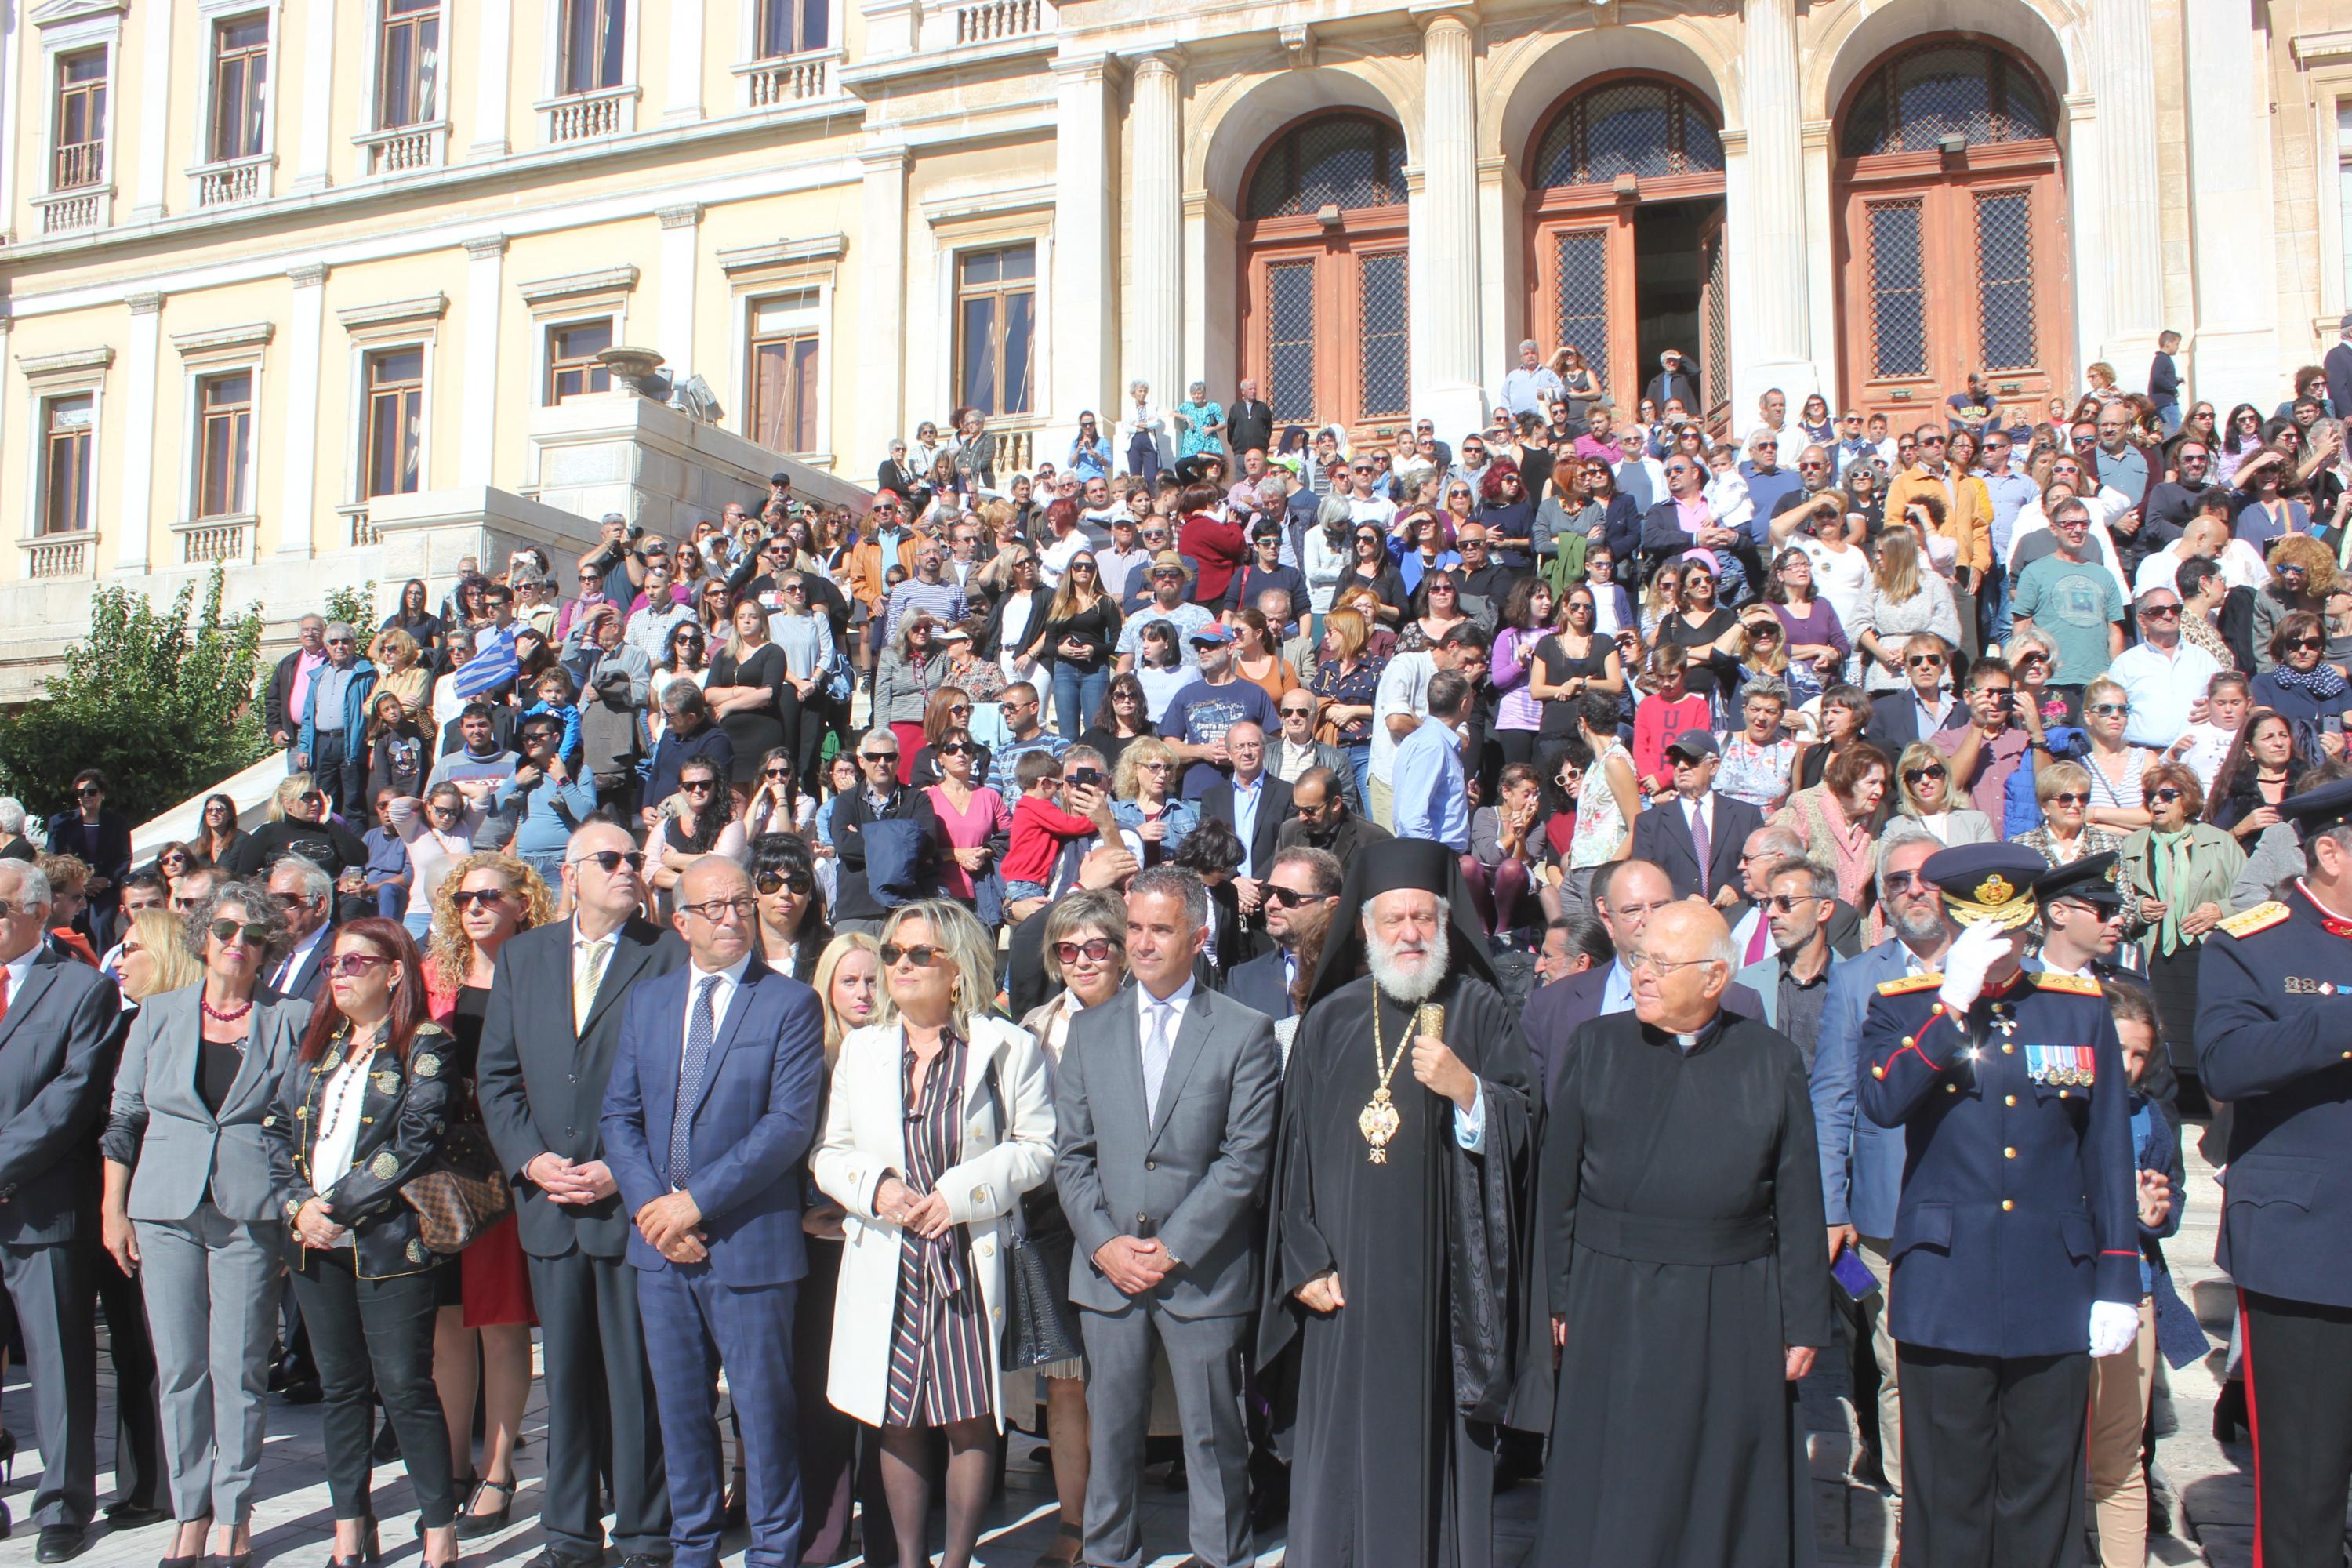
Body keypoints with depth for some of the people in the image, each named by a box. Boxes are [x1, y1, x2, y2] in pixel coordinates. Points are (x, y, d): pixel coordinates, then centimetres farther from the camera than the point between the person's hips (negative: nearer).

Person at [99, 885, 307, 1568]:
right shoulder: (158, 1014, 8)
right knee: (179, 1369, 5)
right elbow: (123, 1118, 11)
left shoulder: (293, 1020, 1)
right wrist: (113, 1209, 7)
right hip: (164, 1211, 2)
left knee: (238, 1370, 0)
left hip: (252, 1216, -2)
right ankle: (190, 1511, 17)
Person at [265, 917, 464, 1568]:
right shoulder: (318, 1045, 14)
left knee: (405, 1386, -4)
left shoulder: (424, 1048, -5)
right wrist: (295, 1204, -4)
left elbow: (415, 1142, -14)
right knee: (341, 1385, 12)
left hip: (387, 1241, -6)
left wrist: (339, 1206, -14)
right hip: (315, 1244, 6)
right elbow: (278, 1129, 11)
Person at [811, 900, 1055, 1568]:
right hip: (887, 1268, 3)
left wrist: (962, 1192, -13)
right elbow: (830, 1153, 12)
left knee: (972, 1422, 0)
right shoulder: (862, 1048, 11)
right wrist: (875, 1186, -9)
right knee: (899, 1424, 8)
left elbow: (1037, 1146, -3)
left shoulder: (1007, 1048, -1)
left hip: (973, 1266, -3)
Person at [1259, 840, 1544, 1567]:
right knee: (1341, 1448, 6)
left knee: (1435, 1446, 4)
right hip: (1347, 1283, 2)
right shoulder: (1329, 1022, 7)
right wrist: (1303, 1262, -1)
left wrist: (1467, 1090, -20)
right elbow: (1295, 1146, 6)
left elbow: (1525, 1126, -2)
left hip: (1443, 1281, -2)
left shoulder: (1479, 1010, 3)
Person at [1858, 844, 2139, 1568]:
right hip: (1945, 1290, -2)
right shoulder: (1903, 1006, 0)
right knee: (1947, 1496, 5)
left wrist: (2118, 1284, 5)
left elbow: (2109, 1153, 7)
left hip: (2056, 1291, 2)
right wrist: (1954, 1004, -22)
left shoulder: (2081, 1007, 6)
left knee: (2044, 1495, 10)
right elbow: (1879, 1103, -20)